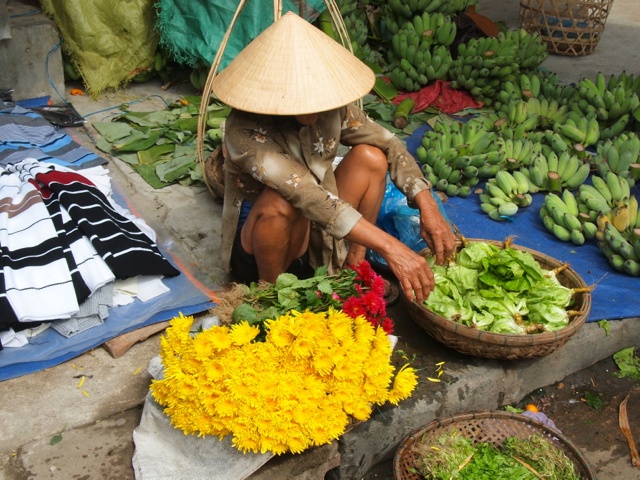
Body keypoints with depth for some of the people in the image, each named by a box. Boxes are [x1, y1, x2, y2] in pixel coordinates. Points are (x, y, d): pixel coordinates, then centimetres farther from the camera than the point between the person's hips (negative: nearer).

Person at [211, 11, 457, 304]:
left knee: (370, 157, -13)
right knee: (282, 201, -37)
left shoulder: (332, 105, -13)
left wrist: (428, 207, -23)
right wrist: (390, 248, -46)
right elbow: (305, 194, -40)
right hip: (259, 245, -5)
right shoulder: (244, 129, -30)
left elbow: (390, 145, -7)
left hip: (316, 235, 5)